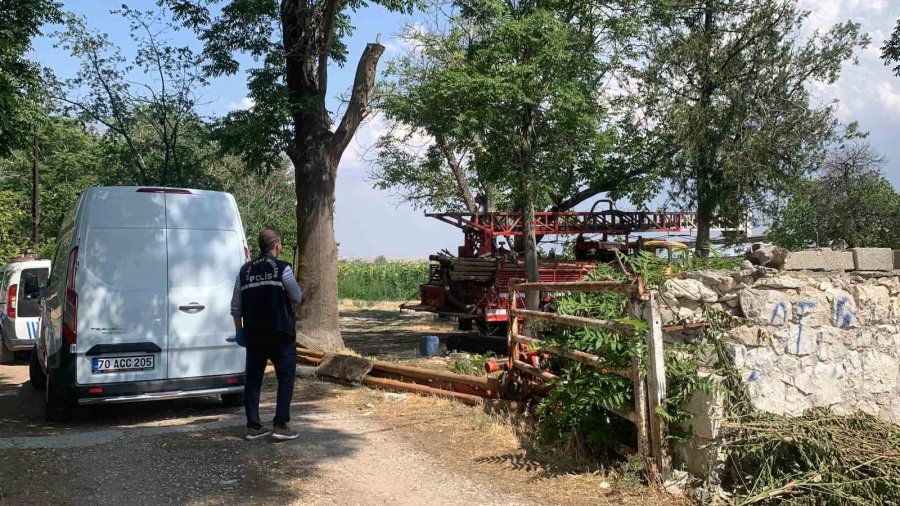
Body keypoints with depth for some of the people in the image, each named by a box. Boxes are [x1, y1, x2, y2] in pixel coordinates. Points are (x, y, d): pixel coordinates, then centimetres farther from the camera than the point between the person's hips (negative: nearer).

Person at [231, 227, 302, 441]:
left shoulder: (245, 271, 7)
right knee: (286, 378, 2)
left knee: (253, 379, 10)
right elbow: (297, 297, 1)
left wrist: (239, 330, 19)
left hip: (254, 335, 5)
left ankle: (253, 427, 12)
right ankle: (280, 425, -3)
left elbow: (236, 307, 10)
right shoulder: (282, 268, -7)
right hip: (280, 334, -4)